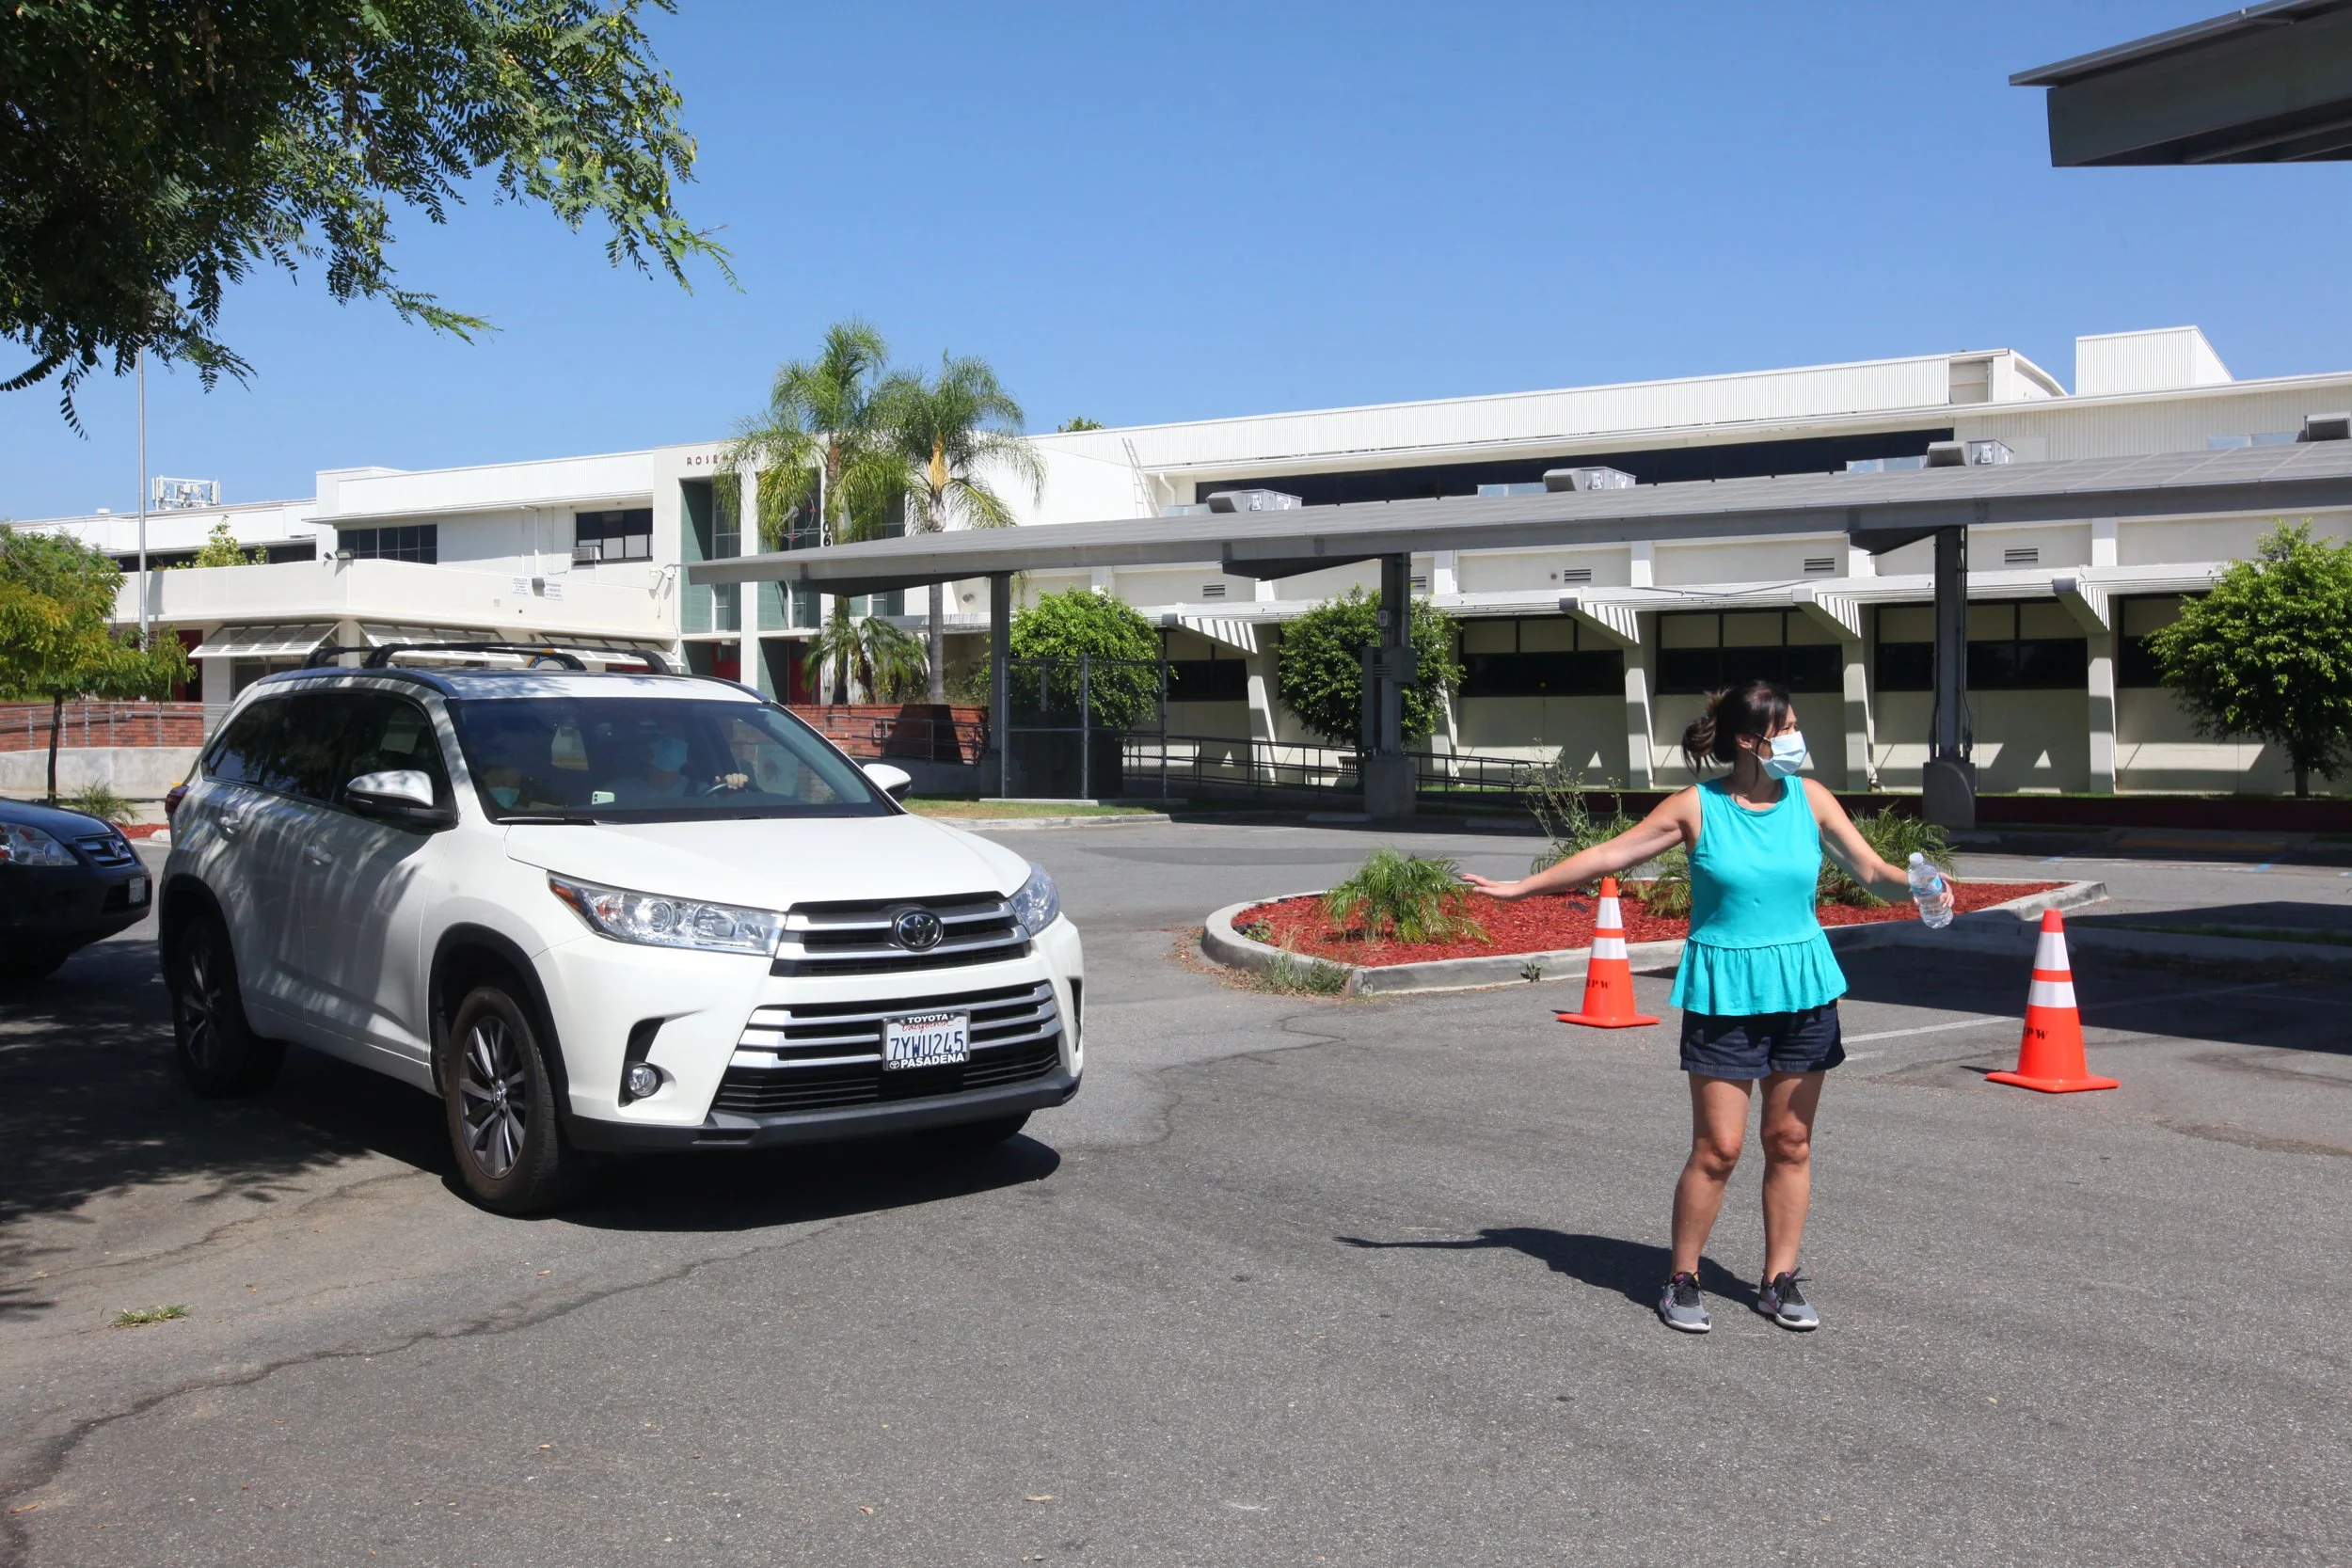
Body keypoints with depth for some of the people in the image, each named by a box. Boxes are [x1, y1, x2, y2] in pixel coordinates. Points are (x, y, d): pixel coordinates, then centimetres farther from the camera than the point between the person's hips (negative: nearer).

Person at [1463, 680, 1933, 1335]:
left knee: (1790, 1141, 7)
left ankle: (1780, 1280, 20)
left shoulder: (1809, 799, 3)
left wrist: (1916, 886, -22)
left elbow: (1872, 871, 1)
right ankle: (1682, 1280, 12)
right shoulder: (1696, 807, -5)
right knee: (1718, 1147, -3)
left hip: (1801, 986, 3)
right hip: (1723, 992, -3)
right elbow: (1611, 853, -1)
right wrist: (1521, 888, -1)